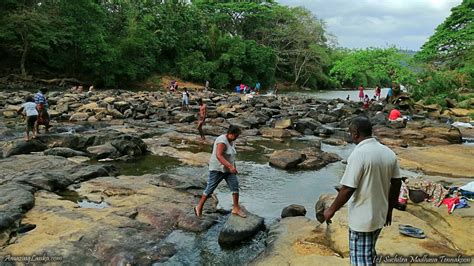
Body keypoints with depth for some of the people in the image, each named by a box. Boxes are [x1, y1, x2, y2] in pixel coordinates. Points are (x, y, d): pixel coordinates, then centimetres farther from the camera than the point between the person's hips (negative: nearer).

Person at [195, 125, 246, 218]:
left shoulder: (232, 141, 6)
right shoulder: (222, 141, -22)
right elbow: (219, 156, -32)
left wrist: (233, 167, 20)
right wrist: (230, 166, -38)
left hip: (228, 169, 8)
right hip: (217, 169, -8)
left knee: (235, 185, -3)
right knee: (210, 188, 1)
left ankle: (236, 208, 5)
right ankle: (199, 207, 17)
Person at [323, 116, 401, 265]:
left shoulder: (359, 154, -22)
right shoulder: (389, 153, 0)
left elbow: (348, 189, -22)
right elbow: (396, 184, 7)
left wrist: (331, 210, -9)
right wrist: (389, 210, 20)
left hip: (362, 219, -7)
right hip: (380, 215, 8)